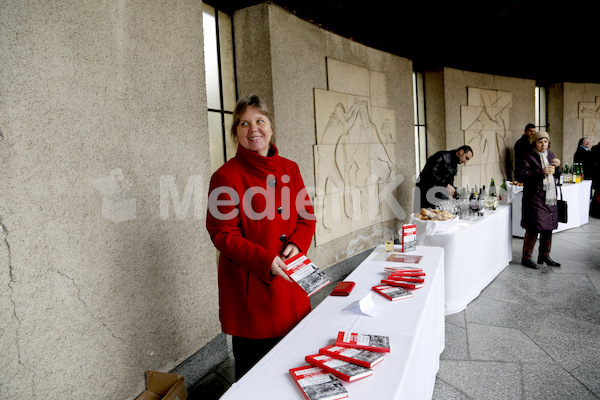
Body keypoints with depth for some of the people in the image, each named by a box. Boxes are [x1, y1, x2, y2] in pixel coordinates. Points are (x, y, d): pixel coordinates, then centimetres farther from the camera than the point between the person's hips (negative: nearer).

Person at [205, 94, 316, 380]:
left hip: (290, 282, 5)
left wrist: (297, 244, -10)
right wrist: (264, 260, -22)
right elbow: (222, 234, -11)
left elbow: (307, 216, 10)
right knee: (253, 372, 11)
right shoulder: (226, 177, -9)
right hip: (249, 285, -5)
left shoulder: (289, 169, 7)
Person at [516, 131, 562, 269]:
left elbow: (557, 176, 20)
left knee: (548, 228, 12)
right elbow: (521, 175, -17)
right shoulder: (528, 156, -6)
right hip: (534, 198, -7)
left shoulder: (550, 154, 15)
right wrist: (541, 172, -22)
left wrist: (557, 167, 0)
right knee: (533, 228, -6)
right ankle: (526, 257, 6)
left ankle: (544, 256, 25)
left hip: (550, 198, 7)